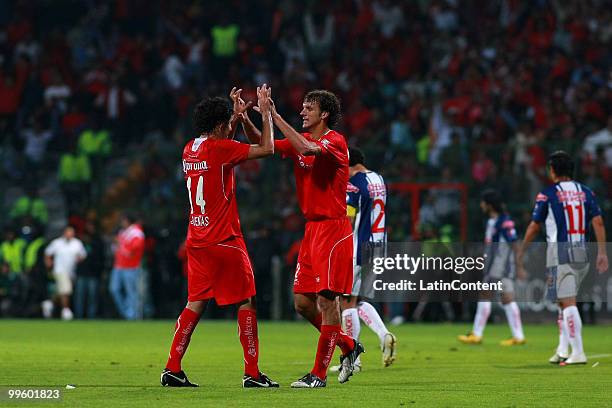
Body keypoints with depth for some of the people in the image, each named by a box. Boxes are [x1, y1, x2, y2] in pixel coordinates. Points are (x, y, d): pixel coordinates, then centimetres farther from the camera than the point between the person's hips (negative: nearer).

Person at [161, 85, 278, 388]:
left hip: (197, 240, 8)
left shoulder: (190, 150, 10)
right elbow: (267, 148, -13)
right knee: (246, 303, 0)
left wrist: (237, 116, 28)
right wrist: (265, 112, -1)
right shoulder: (220, 149, -14)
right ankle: (252, 373, 0)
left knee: (196, 303, 10)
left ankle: (172, 369, 4)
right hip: (224, 240, -8)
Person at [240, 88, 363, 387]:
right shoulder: (302, 140, 13)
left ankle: (319, 374, -6)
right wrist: (244, 116, -3)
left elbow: (307, 148, -31)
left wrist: (275, 116, -27)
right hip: (312, 228, 9)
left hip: (333, 229, -8)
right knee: (302, 301, 7)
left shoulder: (335, 141, -11)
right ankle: (348, 346, 25)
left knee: (327, 300, -8)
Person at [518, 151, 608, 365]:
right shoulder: (585, 191, 9)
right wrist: (602, 253, 3)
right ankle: (563, 350, 15)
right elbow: (598, 222, 2)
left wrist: (521, 251, 15)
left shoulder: (547, 195, -4)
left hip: (560, 253, -5)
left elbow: (534, 227, 2)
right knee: (564, 301, 17)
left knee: (568, 303, -8)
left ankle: (578, 353, -15)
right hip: (581, 253, 5)